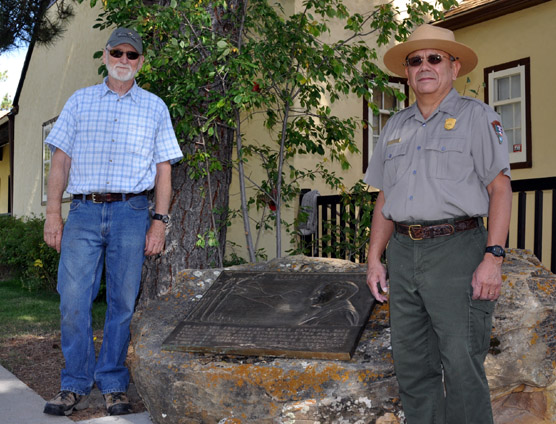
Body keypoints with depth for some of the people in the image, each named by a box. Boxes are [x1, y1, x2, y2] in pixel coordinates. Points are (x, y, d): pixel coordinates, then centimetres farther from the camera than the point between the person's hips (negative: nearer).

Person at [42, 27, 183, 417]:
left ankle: (114, 386, 13)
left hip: (131, 212, 0)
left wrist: (160, 221, 0)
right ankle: (76, 386, 9)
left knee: (123, 301, 1)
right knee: (73, 300, -4)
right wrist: (53, 213, 0)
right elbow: (60, 160, 10)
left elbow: (164, 169, 10)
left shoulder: (154, 107, 13)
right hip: (83, 212, 1)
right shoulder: (80, 101, 14)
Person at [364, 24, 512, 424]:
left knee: (462, 364, -6)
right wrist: (374, 258, 10)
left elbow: (500, 187, -6)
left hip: (457, 248, -5)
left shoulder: (477, 117, 1)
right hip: (404, 252, 6)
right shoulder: (395, 127, 16)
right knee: (412, 361, 10)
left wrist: (493, 257, -15)